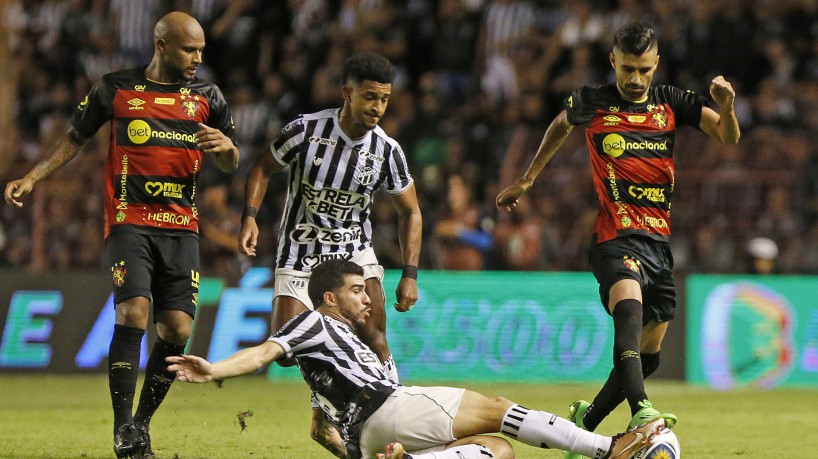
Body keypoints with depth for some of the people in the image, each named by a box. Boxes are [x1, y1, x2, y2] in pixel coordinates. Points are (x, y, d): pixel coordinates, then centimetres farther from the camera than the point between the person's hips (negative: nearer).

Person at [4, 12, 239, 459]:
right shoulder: (116, 88, 2)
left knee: (177, 330, -5)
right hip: (129, 223, -3)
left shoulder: (207, 96, 8)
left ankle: (142, 421, 12)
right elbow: (75, 138, 14)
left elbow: (230, 164, 13)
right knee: (133, 312, -21)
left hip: (181, 229, 3)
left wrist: (227, 147, -10)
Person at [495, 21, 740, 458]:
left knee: (648, 354, 9)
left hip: (660, 241, 5)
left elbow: (728, 136, 1)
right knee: (629, 305, -34)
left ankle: (586, 420, 29)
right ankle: (640, 412, -51)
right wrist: (526, 180, 31)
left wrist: (726, 106, -20)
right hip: (615, 237, -5)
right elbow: (560, 125, 24)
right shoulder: (591, 103, 2)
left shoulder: (671, 102, 7)